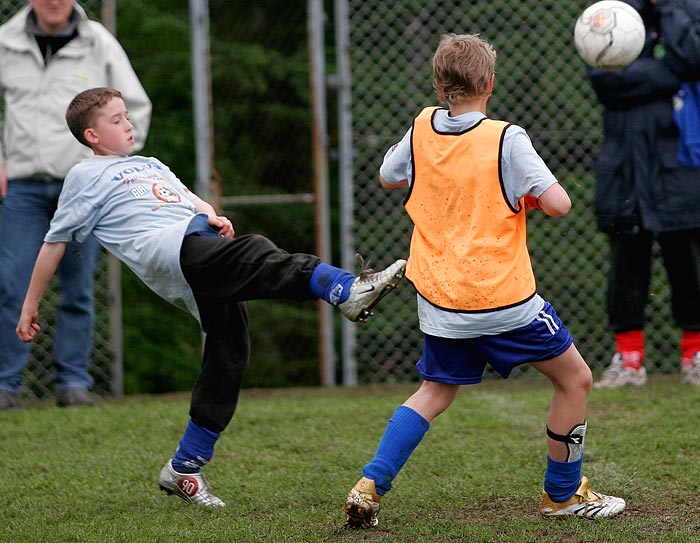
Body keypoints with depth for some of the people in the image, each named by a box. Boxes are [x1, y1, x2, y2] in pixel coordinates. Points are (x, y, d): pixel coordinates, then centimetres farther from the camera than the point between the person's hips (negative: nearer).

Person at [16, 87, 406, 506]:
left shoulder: (150, 166, 37)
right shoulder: (86, 176, 17)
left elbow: (193, 202, 33)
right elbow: (56, 241, 18)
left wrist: (214, 218, 8)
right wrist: (31, 306, 18)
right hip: (166, 250, -7)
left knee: (229, 355, -1)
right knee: (255, 254, -30)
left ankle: (185, 468, 8)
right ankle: (346, 291, -53)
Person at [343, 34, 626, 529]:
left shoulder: (422, 130, 1)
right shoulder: (506, 140, -14)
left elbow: (388, 177, 20)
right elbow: (558, 205, -19)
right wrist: (531, 191, 2)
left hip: (439, 298, 6)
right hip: (502, 297, -5)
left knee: (435, 391, 21)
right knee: (575, 379, 11)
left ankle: (371, 485, 6)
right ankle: (562, 494, 20)